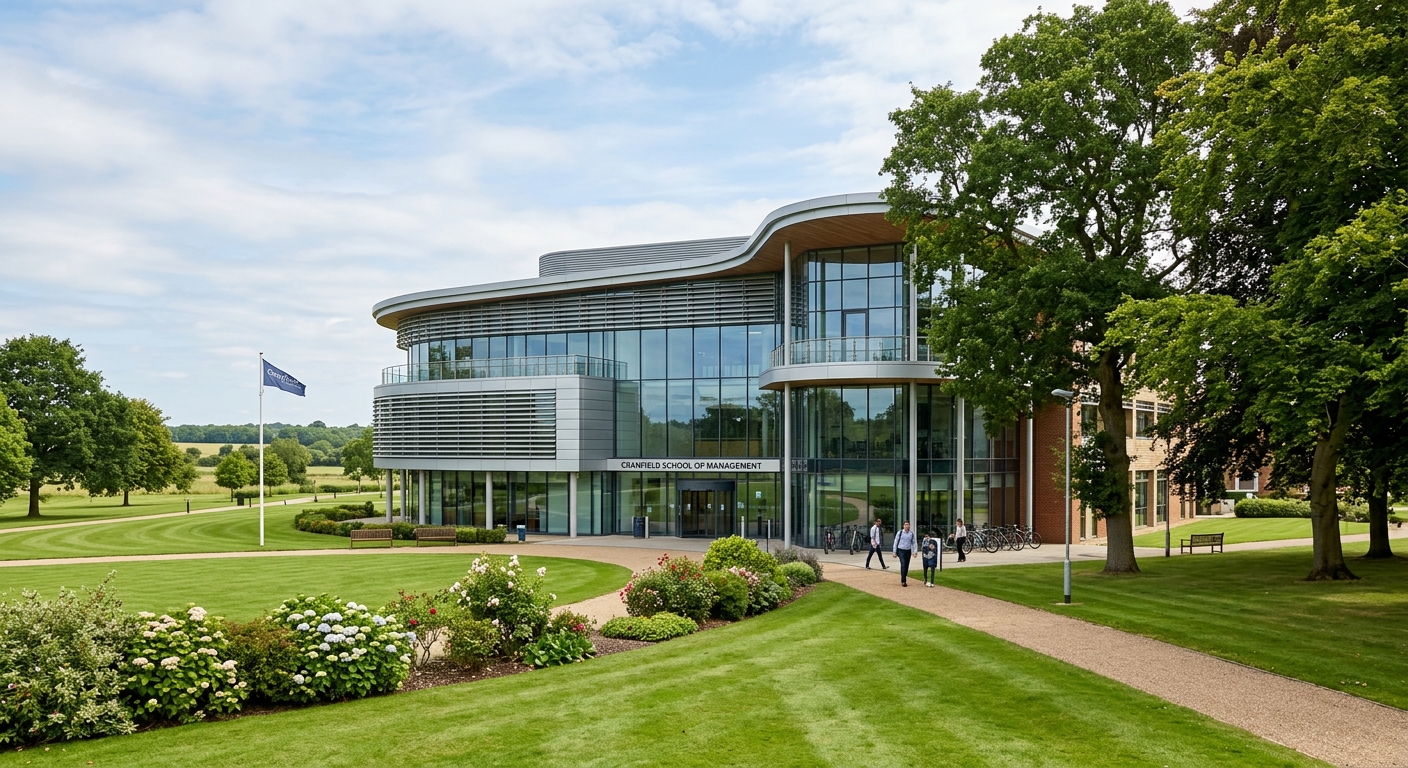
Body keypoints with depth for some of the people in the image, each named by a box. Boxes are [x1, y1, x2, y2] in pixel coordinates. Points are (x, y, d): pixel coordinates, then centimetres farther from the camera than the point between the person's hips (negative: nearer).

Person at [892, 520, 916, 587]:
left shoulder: (912, 533, 2)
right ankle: (903, 581, -15)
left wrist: (914, 552, -1)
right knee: (903, 564, -16)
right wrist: (894, 552, -1)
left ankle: (904, 580, 20)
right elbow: (895, 542, 0)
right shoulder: (900, 533, -5)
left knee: (906, 566, 6)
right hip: (901, 550, -3)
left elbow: (913, 543, 9)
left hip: (908, 551, 3)